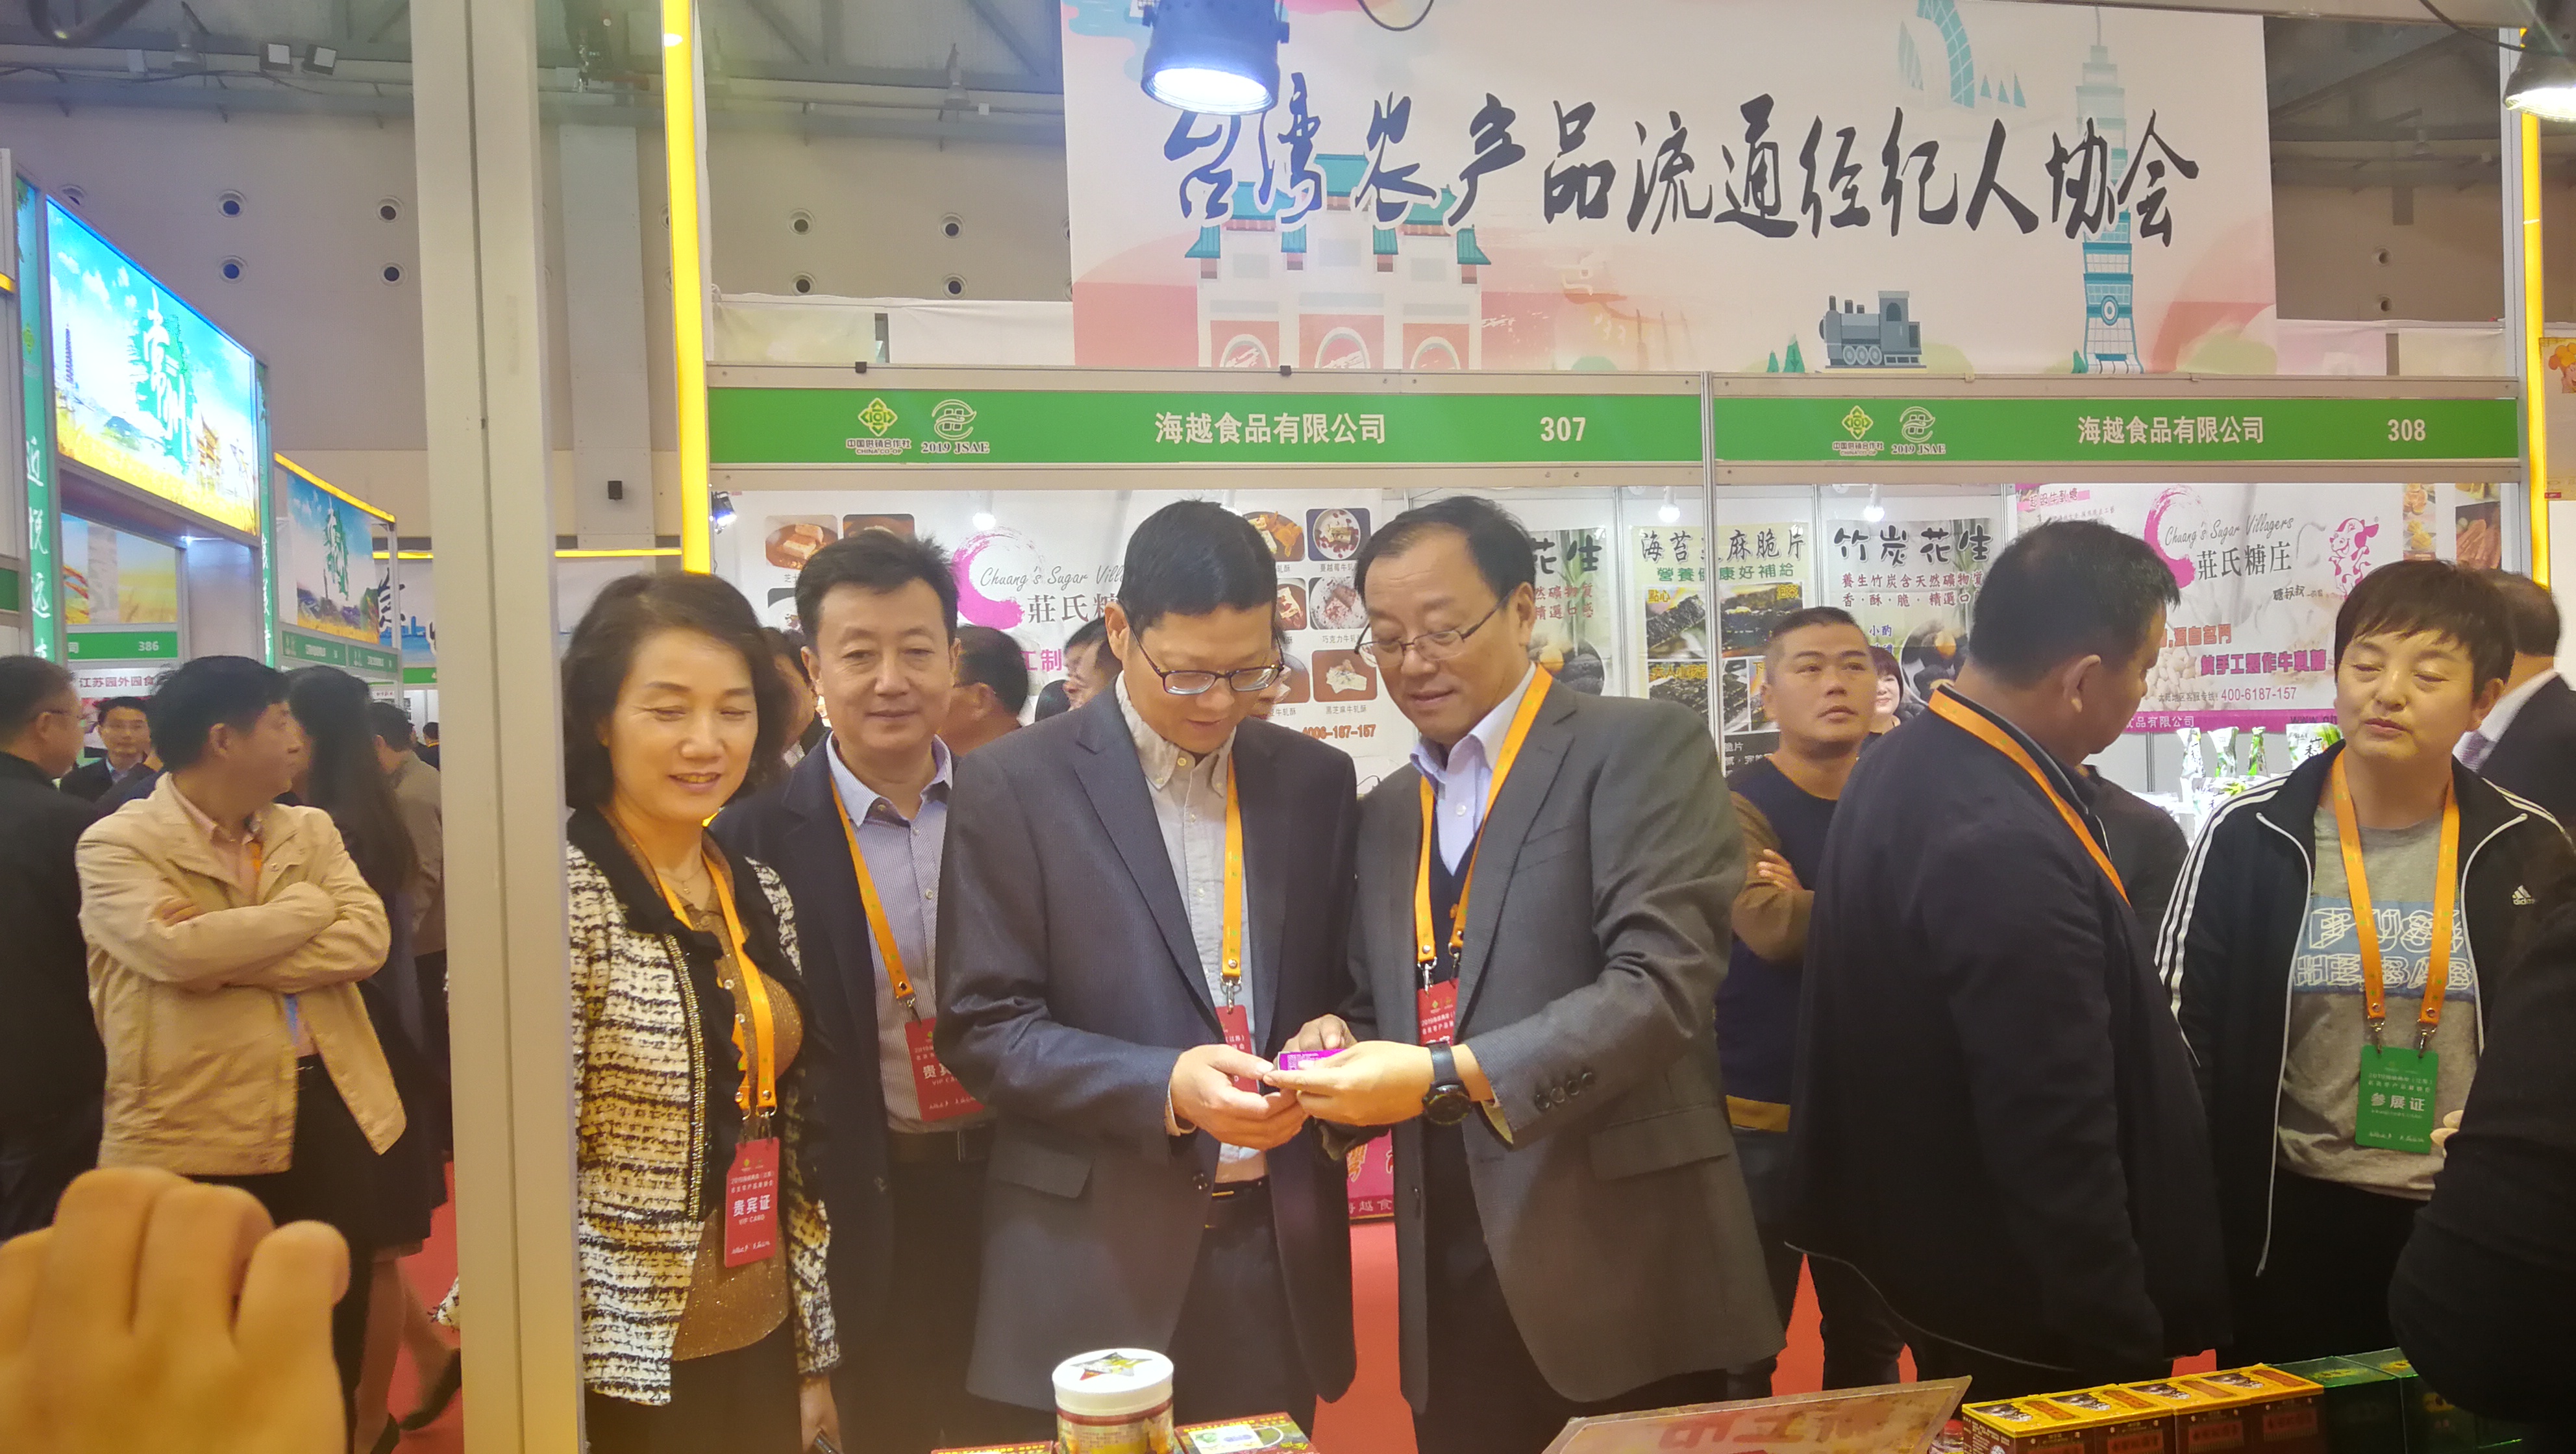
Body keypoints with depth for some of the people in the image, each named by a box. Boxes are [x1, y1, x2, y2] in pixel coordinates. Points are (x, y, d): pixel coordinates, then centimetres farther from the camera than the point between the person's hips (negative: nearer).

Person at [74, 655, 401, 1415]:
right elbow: (178, 951, -23)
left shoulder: (311, 830, 10)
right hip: (198, 1136, -4)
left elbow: (367, 938, -5)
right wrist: (309, 906, -10)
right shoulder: (118, 844, -5)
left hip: (331, 1114, 5)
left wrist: (229, 960, -15)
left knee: (333, 1343, 15)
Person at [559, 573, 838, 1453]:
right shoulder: (562, 891, -16)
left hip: (763, 1347, 6)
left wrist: (815, 1358, 12)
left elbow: (792, 1145, 9)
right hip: (626, 1377, -6)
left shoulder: (760, 893, 4)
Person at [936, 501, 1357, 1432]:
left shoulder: (1316, 781, 6)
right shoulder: (1014, 785, -5)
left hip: (1281, 1250, 3)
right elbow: (982, 1026, -7)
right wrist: (1163, 1087, -20)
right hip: (1098, 1256, -3)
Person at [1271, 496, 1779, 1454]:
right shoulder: (1388, 811, 14)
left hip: (1618, 1269, -5)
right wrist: (1340, 1042, -3)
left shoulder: (1643, 747, -7)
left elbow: (1662, 982, -18)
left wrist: (1449, 1076, -25)